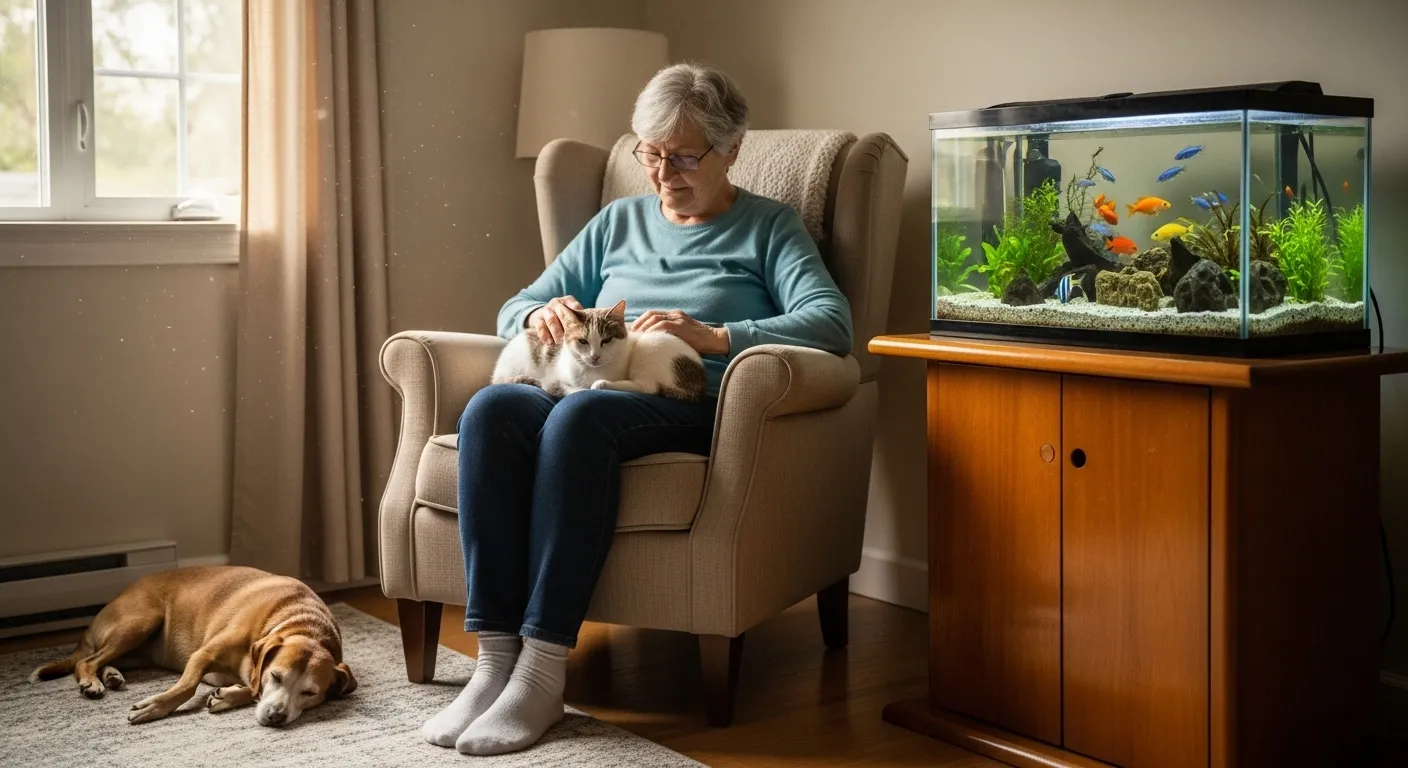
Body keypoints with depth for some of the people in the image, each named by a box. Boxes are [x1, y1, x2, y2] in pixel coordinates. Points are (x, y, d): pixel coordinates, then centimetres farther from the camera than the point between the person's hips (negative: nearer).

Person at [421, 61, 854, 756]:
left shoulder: (769, 228, 13)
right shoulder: (619, 222, 26)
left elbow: (831, 323, -6)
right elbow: (512, 309, 24)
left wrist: (714, 336, -19)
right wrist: (540, 315, -2)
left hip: (697, 409, -4)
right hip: (598, 389, 4)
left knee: (580, 413, -37)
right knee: (491, 406, -30)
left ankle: (543, 671, -37)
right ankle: (495, 658, -32)